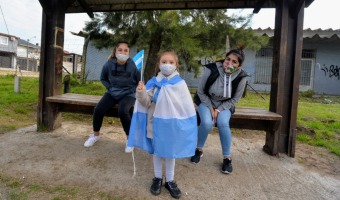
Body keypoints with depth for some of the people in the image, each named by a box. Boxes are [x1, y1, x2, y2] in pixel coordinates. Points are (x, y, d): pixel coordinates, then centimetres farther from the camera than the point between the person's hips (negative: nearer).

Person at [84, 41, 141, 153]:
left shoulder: (133, 65, -15)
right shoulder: (109, 64, -8)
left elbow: (140, 82, 1)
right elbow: (103, 79, 11)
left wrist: (132, 90, -9)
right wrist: (110, 88, -1)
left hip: (128, 95, -3)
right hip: (112, 93, 3)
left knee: (123, 111, -32)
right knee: (98, 110, -17)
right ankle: (95, 135, 11)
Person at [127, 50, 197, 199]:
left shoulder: (180, 83, -7)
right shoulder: (154, 82, -4)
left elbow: (187, 106, -3)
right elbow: (146, 103, -4)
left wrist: (187, 123, -5)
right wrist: (141, 93, -23)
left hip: (173, 123, -1)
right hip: (156, 122, 1)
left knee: (171, 151, 12)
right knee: (157, 150, 15)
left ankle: (170, 180, 30)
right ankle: (157, 178, 34)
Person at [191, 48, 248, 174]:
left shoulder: (241, 77, -20)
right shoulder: (211, 70, -26)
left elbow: (234, 99, -7)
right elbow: (200, 91, -13)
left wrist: (218, 110, -17)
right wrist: (210, 108, -17)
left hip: (225, 105, 1)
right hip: (206, 101, -1)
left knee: (223, 124, -26)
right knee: (207, 122, -27)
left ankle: (227, 158, -6)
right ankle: (199, 149, 2)